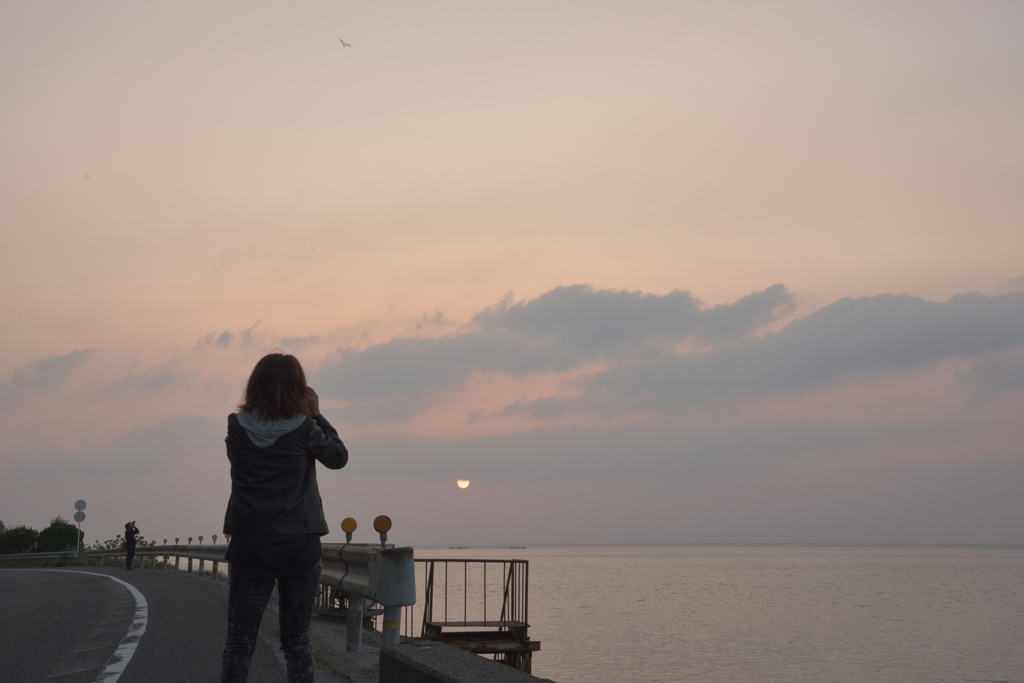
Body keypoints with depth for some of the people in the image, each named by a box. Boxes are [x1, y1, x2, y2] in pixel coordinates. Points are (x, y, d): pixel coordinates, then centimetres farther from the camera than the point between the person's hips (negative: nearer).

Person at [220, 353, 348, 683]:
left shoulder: (237, 427, -3)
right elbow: (339, 457, 8)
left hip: (250, 545, 1)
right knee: (297, 640, 7)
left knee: (240, 642, 5)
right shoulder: (304, 429, -8)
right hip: (298, 545, -1)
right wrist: (316, 414, 12)